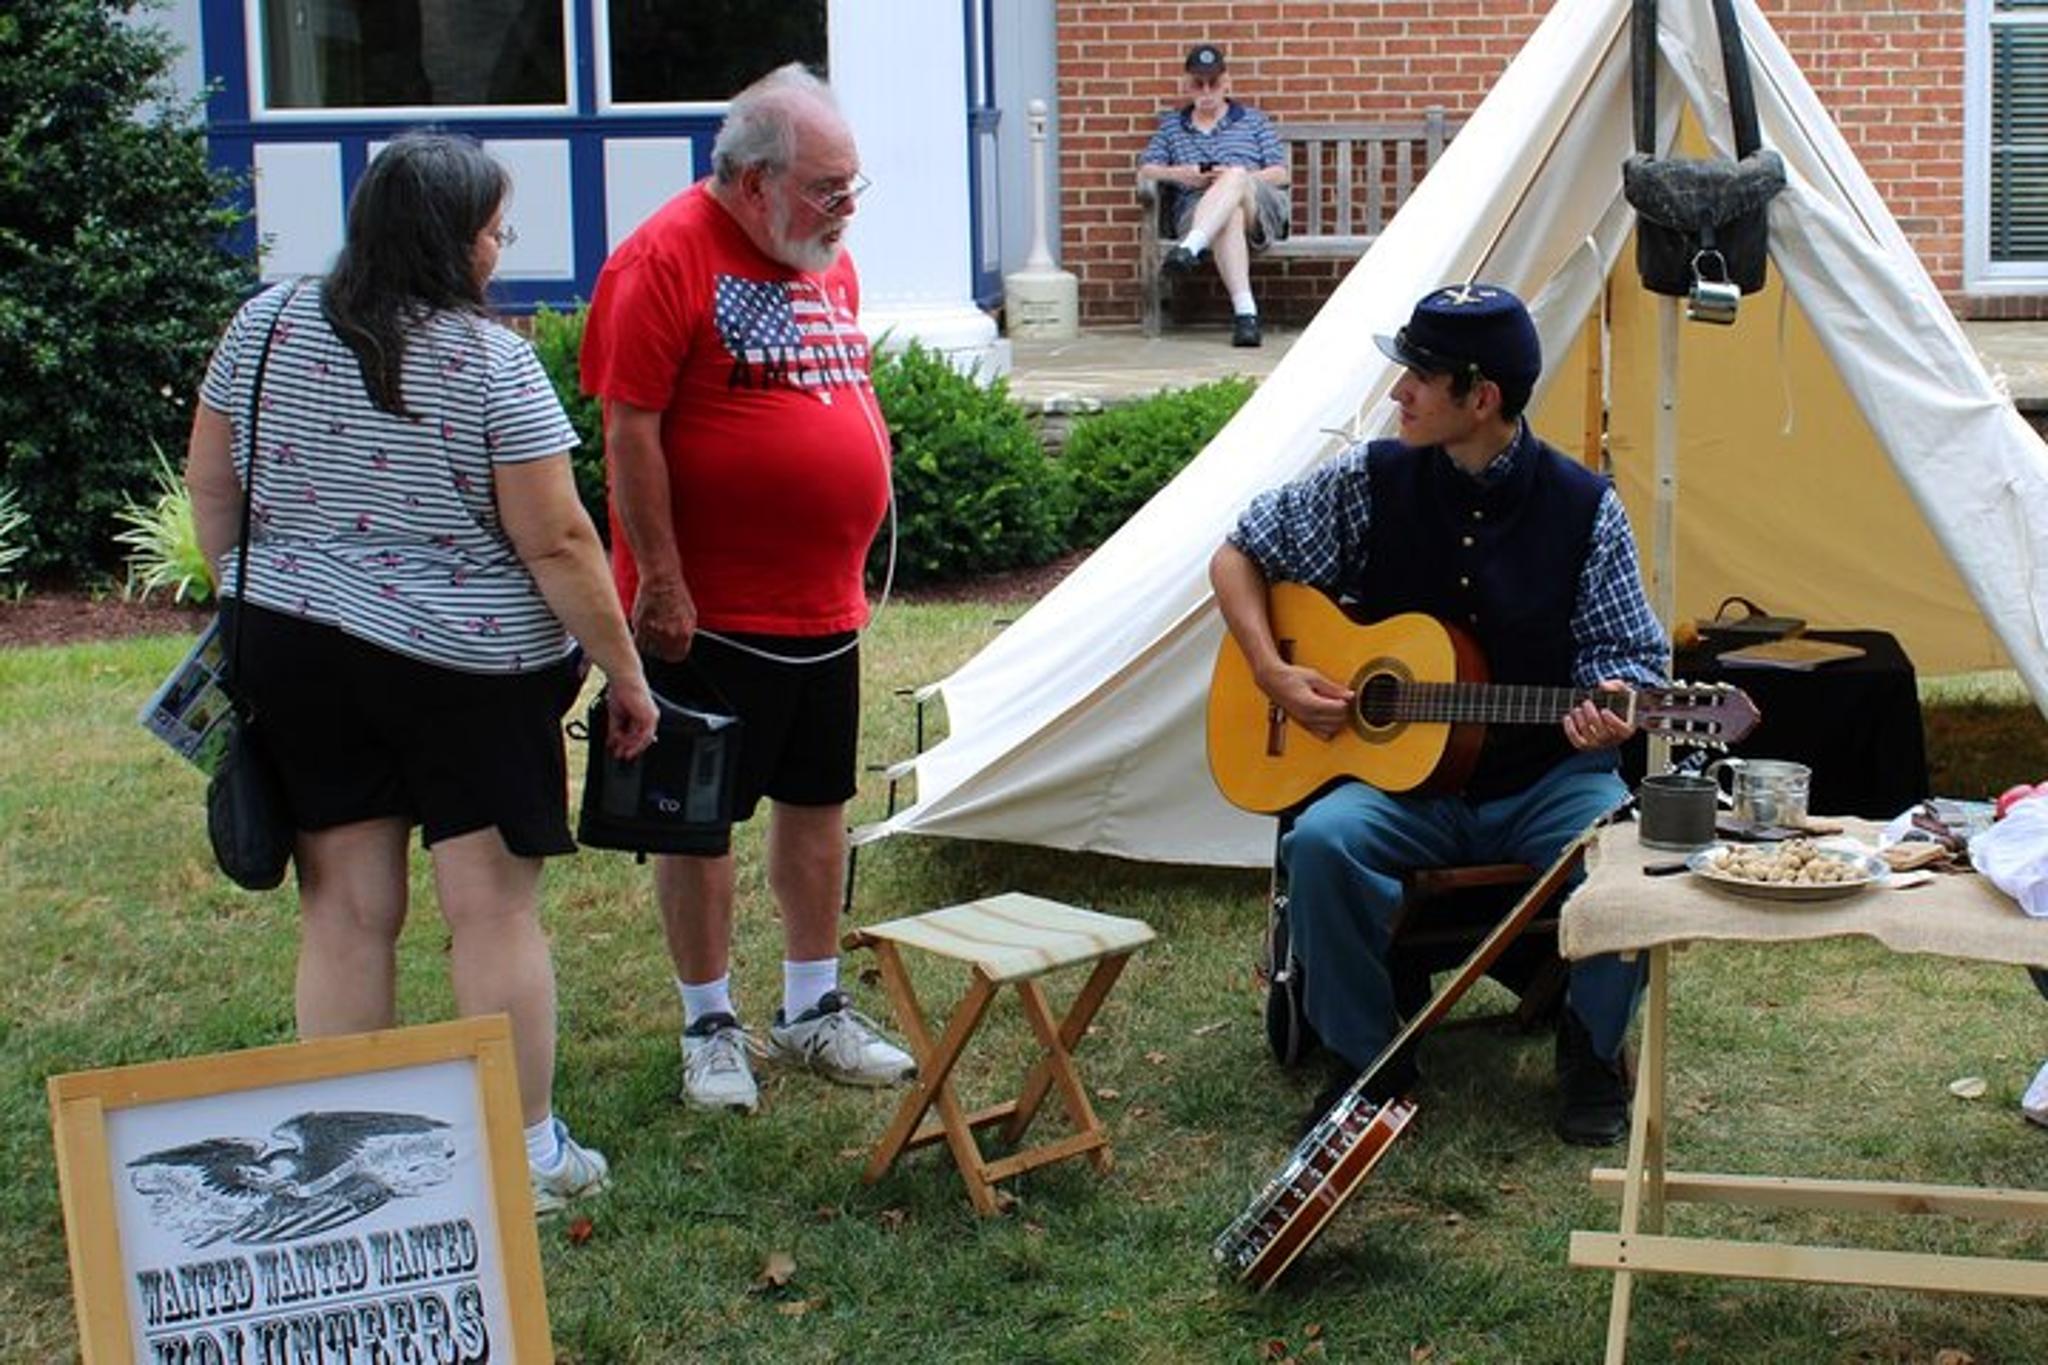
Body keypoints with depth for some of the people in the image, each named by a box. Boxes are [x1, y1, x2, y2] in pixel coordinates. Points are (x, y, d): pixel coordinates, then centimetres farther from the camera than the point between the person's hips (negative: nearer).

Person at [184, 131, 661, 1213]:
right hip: (463, 666, -4)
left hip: (296, 648, 4)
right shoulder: (492, 361, -12)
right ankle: (528, 1152, 13)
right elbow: (556, 542, -12)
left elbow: (210, 486, 10)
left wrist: (250, 605, 22)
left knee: (344, 912, 10)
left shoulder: (266, 324, 2)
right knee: (495, 912, 5)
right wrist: (624, 672, -3)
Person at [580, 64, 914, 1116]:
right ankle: (710, 1026, 19)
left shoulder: (824, 260, 11)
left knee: (817, 802, 15)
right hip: (707, 614, -7)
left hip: (823, 604, 8)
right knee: (702, 818, 5)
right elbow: (629, 428, -17)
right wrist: (662, 583, -18)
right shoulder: (669, 257, -14)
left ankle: (813, 1010, 29)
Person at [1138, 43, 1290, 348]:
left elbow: (1280, 174, 14)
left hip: (1260, 210, 0)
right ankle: (1244, 311, -57)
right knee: (1230, 214, -40)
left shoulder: (1253, 120, 26)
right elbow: (1145, 171, 20)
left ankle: (1189, 248, -59)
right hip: (1195, 208, 0)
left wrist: (1237, 179, -4)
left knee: (1236, 176, -36)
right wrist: (1178, 173, -1)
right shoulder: (1171, 125, 29)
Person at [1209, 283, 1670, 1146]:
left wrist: (1610, 705, -23)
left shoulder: (1584, 508, -3)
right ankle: (1366, 1055, -9)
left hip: (1547, 782, 0)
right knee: (1322, 842, -31)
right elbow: (1238, 556, 9)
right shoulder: (1370, 483, -1)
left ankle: (1592, 1051, -3)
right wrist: (1273, 673, -5)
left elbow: (1625, 651, 2)